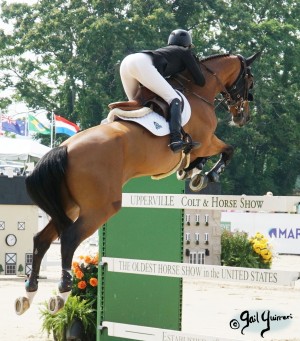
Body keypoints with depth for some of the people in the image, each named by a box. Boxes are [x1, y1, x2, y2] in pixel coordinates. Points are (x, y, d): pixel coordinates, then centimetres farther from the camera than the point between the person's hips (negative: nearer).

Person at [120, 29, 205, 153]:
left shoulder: (166, 51, 39)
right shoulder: (185, 52, 22)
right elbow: (200, 81, 19)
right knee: (175, 99, -13)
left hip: (126, 61, 8)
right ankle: (176, 139, -34)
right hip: (143, 64, -8)